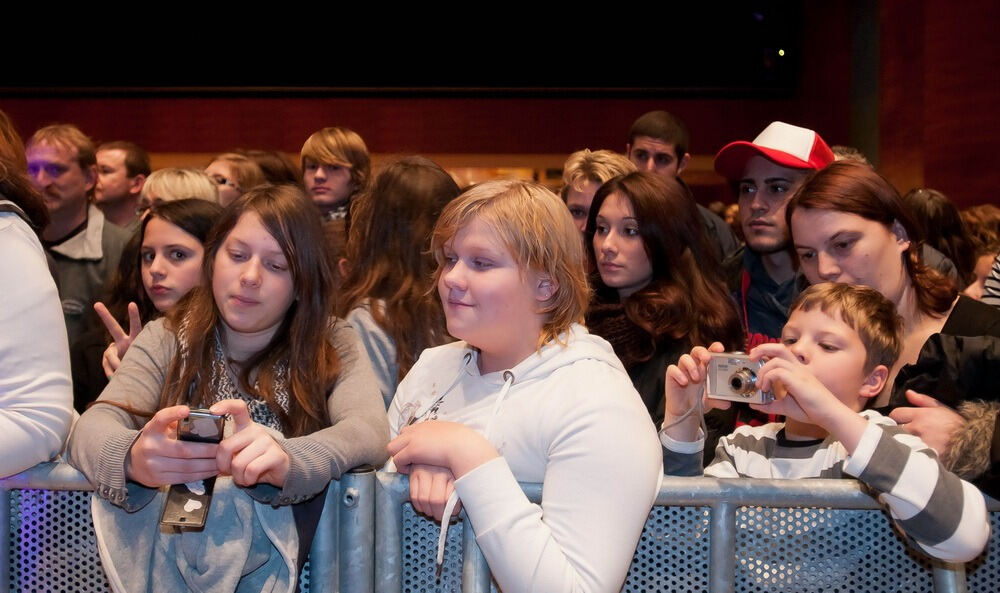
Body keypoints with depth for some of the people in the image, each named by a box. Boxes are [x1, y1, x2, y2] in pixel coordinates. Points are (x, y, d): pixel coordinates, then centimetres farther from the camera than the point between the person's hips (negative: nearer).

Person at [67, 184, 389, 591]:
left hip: (278, 552, 0)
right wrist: (133, 457, -34)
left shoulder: (333, 345, 4)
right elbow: (93, 425, -8)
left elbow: (371, 431, -15)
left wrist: (285, 460, -37)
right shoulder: (167, 339, 7)